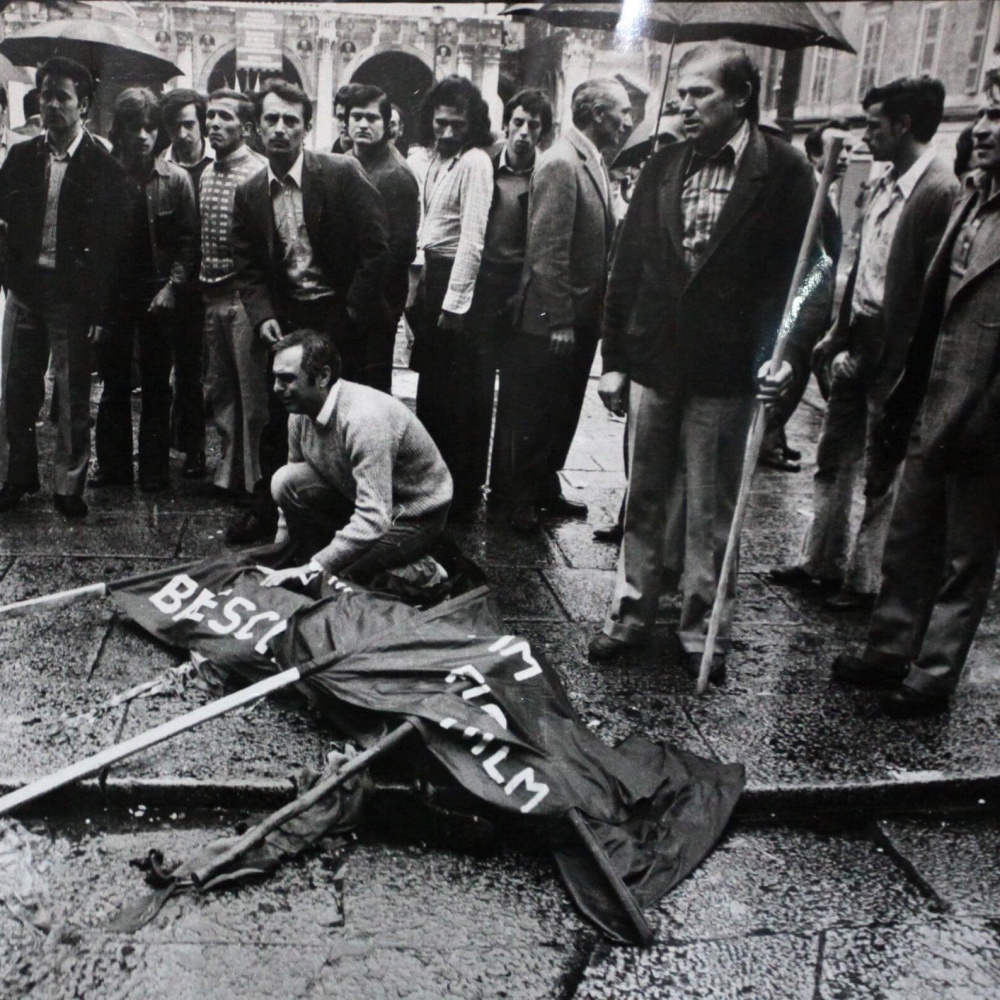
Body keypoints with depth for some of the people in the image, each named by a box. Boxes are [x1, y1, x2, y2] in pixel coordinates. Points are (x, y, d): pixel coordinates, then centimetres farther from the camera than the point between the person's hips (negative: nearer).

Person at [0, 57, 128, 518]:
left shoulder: (103, 167, -4)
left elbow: (110, 242, -8)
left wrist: (98, 307, -12)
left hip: (72, 294, -4)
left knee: (73, 393, 2)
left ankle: (68, 484, 13)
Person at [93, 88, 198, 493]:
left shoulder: (176, 179, -2)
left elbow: (188, 241, -1)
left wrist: (172, 286, -9)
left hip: (158, 296, -1)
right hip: (112, 293, 1)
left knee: (156, 386, 5)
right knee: (114, 385, 8)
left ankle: (154, 470, 12)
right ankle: (112, 466, 18)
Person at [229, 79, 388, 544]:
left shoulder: (342, 173, -10)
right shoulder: (249, 194, 4)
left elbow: (375, 247, -10)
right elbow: (248, 267, 8)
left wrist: (353, 314, -11)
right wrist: (262, 316, -8)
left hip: (340, 316, -3)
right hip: (286, 318, 4)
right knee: (277, 417, 6)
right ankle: (266, 510, 20)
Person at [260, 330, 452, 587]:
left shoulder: (365, 417, -34)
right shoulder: (300, 413, -8)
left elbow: (374, 519, -38)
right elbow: (292, 491, 6)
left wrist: (313, 569, -37)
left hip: (414, 517, -7)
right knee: (285, 480, -14)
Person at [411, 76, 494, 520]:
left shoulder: (475, 162, -14)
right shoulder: (437, 158, 13)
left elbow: (472, 237, -19)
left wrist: (453, 302, -21)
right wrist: (424, 291, 11)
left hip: (457, 280, -9)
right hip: (432, 272, 9)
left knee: (459, 396, -2)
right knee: (431, 387, 17)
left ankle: (462, 494, 9)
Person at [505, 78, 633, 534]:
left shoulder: (594, 163, 11)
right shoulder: (561, 163, -16)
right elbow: (547, 250, -20)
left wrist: (587, 315, 10)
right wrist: (558, 320, -20)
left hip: (582, 316, 8)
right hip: (552, 320, -8)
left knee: (563, 411, 17)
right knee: (537, 414, 4)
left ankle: (546, 488, 31)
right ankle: (520, 501, 17)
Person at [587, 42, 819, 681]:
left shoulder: (783, 171, -4)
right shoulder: (664, 166, 8)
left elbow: (801, 270, -5)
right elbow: (629, 264, 8)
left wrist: (788, 354, -17)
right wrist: (615, 358, 6)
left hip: (726, 373, -4)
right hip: (653, 364, 4)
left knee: (712, 513, 6)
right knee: (644, 500, 13)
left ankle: (704, 633, 19)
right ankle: (632, 613, 27)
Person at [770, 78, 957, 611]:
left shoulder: (940, 192, -16)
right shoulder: (884, 184, 10)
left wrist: (882, 364, -17)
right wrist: (838, 335, 12)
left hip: (893, 358, -8)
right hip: (856, 347, 8)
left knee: (882, 475, 5)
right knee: (833, 460, 16)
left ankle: (865, 579, 20)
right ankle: (821, 562, 30)